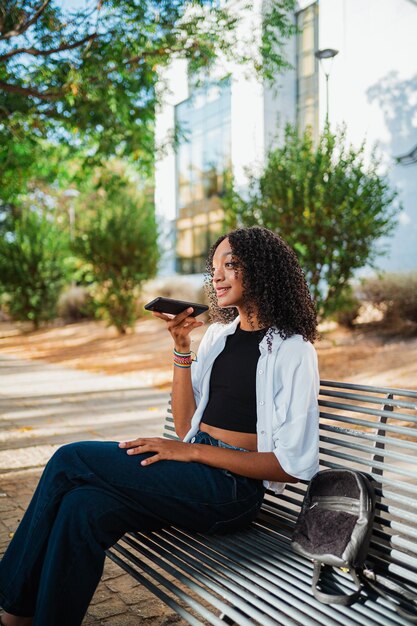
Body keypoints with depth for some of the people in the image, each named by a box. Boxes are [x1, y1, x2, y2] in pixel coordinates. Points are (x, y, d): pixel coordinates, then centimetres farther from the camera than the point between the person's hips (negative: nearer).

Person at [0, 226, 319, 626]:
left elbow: (291, 465, -11)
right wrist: (182, 348, 1)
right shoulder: (218, 334, 15)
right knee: (83, 507, -21)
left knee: (71, 461, -15)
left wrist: (193, 451, -15)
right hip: (197, 477, 6)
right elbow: (185, 426, 10)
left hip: (233, 490, -6)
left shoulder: (292, 349, -6)